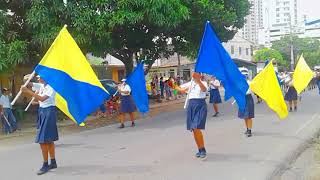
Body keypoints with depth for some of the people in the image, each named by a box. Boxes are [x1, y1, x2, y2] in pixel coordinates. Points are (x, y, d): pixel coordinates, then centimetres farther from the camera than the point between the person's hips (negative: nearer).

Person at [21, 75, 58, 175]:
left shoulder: (51, 88, -15)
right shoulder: (41, 86, 8)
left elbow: (42, 98, -27)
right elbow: (29, 85, 13)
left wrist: (28, 91, -29)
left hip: (49, 112, -9)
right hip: (42, 111, 9)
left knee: (43, 139, -10)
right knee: (49, 139, 14)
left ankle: (45, 165, -2)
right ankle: (53, 162, 23)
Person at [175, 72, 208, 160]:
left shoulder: (203, 83, -4)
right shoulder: (190, 83, 13)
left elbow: (204, 89, -28)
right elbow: (178, 87, 19)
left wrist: (198, 80, -44)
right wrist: (181, 90, -4)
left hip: (200, 105, -6)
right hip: (191, 105, 6)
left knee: (196, 129, -17)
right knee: (193, 130, 9)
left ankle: (203, 150, -4)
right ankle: (200, 150, 23)